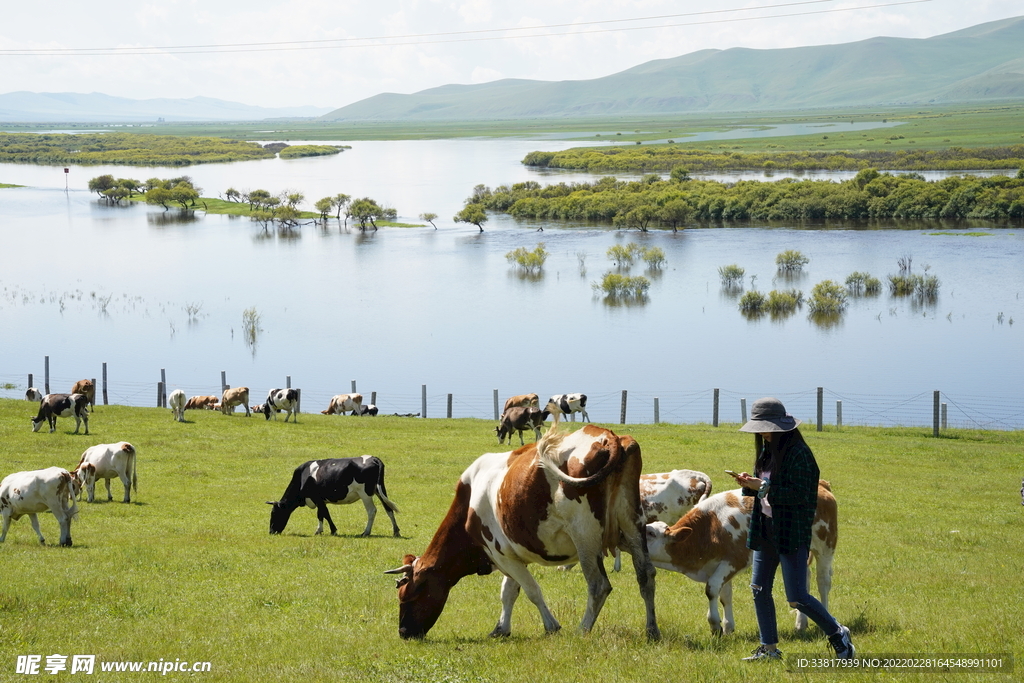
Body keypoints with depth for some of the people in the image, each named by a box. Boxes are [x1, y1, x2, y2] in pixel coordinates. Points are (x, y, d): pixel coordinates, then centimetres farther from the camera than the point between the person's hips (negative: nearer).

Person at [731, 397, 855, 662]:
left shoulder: (798, 453, -16)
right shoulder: (767, 451, 11)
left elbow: (800, 494, -21)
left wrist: (764, 487, -24)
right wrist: (749, 484, -3)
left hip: (792, 532, -9)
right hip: (766, 528, 9)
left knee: (797, 598, -8)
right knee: (759, 588, 9)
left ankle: (838, 634, 12)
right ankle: (769, 648, 20)